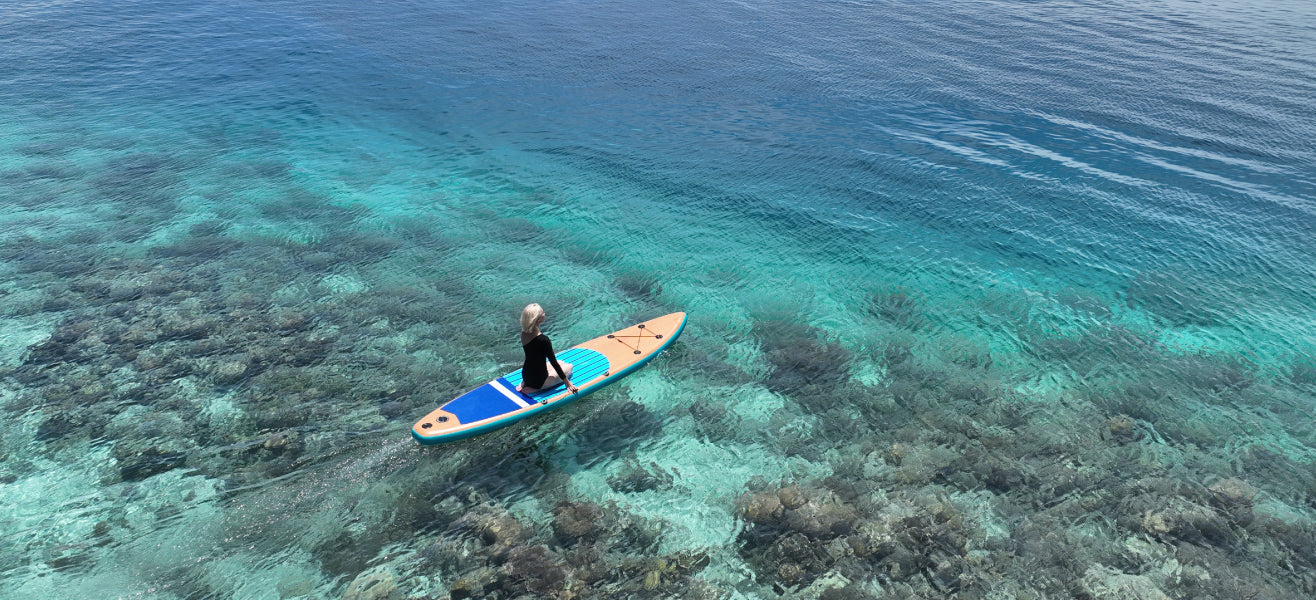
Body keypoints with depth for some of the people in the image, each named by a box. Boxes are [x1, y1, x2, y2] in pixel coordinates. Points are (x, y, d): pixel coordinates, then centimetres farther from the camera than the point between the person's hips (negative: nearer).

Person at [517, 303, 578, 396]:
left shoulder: (524, 333, -8)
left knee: (561, 363, 29)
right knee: (569, 367, 18)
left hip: (525, 377, 7)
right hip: (538, 381, -7)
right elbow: (553, 362, -18)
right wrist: (567, 382, -11)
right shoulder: (543, 340, -27)